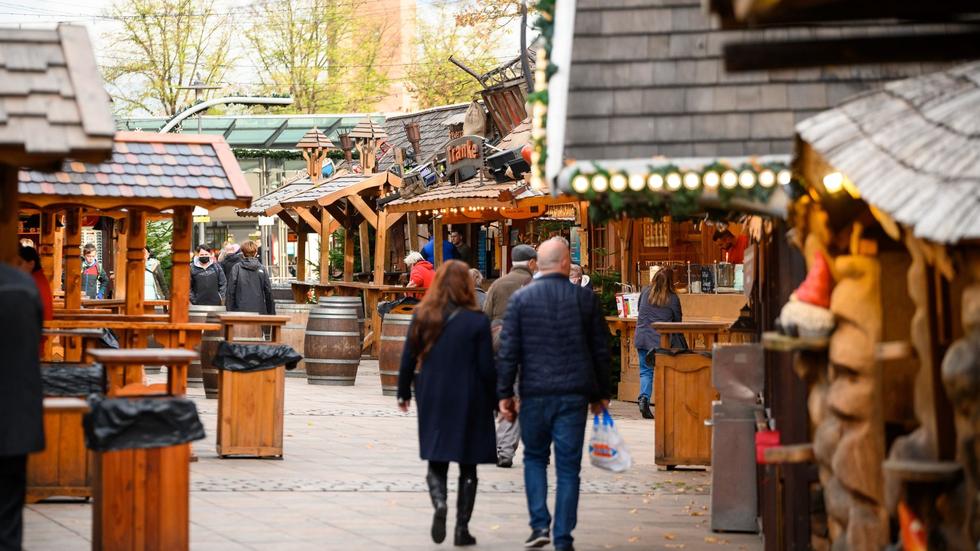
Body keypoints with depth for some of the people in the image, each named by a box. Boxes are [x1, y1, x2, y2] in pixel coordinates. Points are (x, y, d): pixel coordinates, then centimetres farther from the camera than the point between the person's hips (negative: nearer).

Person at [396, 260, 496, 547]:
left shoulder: (422, 316, -2)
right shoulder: (477, 321, -9)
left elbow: (408, 358, 3)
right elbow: (486, 367, -9)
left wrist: (404, 392, 15)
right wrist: (496, 401, 2)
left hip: (432, 400, 2)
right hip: (469, 401, -2)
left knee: (436, 462, 11)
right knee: (468, 466, 9)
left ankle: (440, 503, -18)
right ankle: (462, 528, 7)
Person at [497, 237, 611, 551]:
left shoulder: (521, 299, -1)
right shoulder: (585, 298, 2)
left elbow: (508, 350, -3)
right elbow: (601, 350, 7)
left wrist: (504, 393, 3)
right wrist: (600, 393, 16)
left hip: (535, 393, 0)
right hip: (574, 394, 0)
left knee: (535, 458, 17)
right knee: (568, 466, 4)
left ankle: (540, 525, 4)